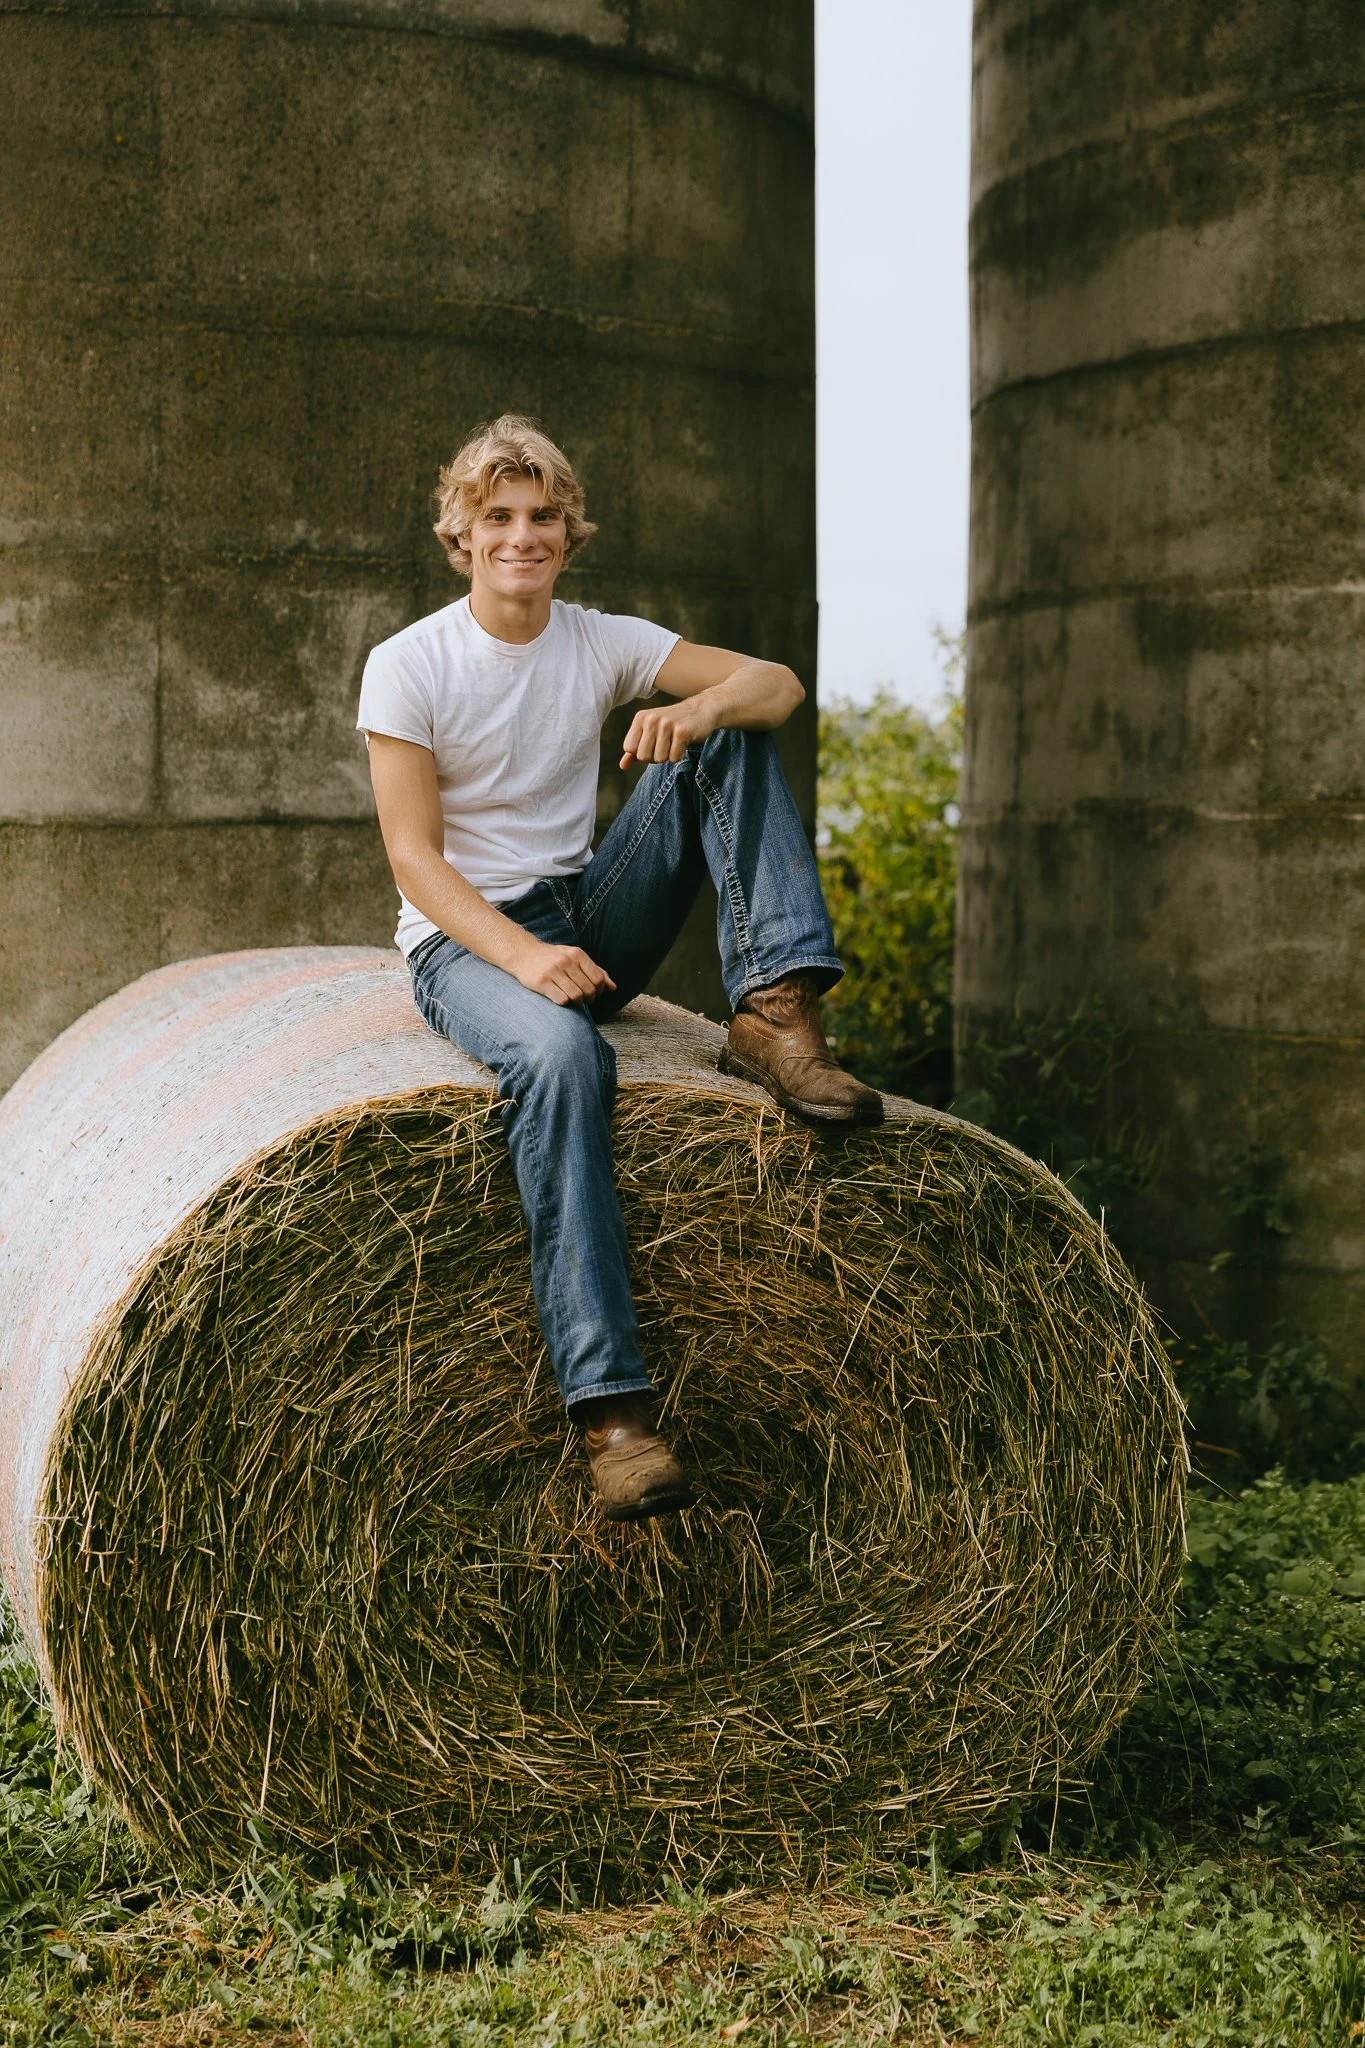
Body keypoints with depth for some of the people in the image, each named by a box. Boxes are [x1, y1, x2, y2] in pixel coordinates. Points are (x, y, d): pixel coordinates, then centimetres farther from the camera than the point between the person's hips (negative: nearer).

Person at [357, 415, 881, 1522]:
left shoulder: (605, 643, 5)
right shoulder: (407, 666, -6)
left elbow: (780, 683, -2)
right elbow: (413, 856, -12)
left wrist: (704, 707, -25)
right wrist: (520, 953, -28)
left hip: (591, 921, 5)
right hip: (464, 940, -4)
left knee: (732, 740, -10)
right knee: (559, 1050, -40)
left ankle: (774, 1013, -25)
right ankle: (613, 1410, -46)